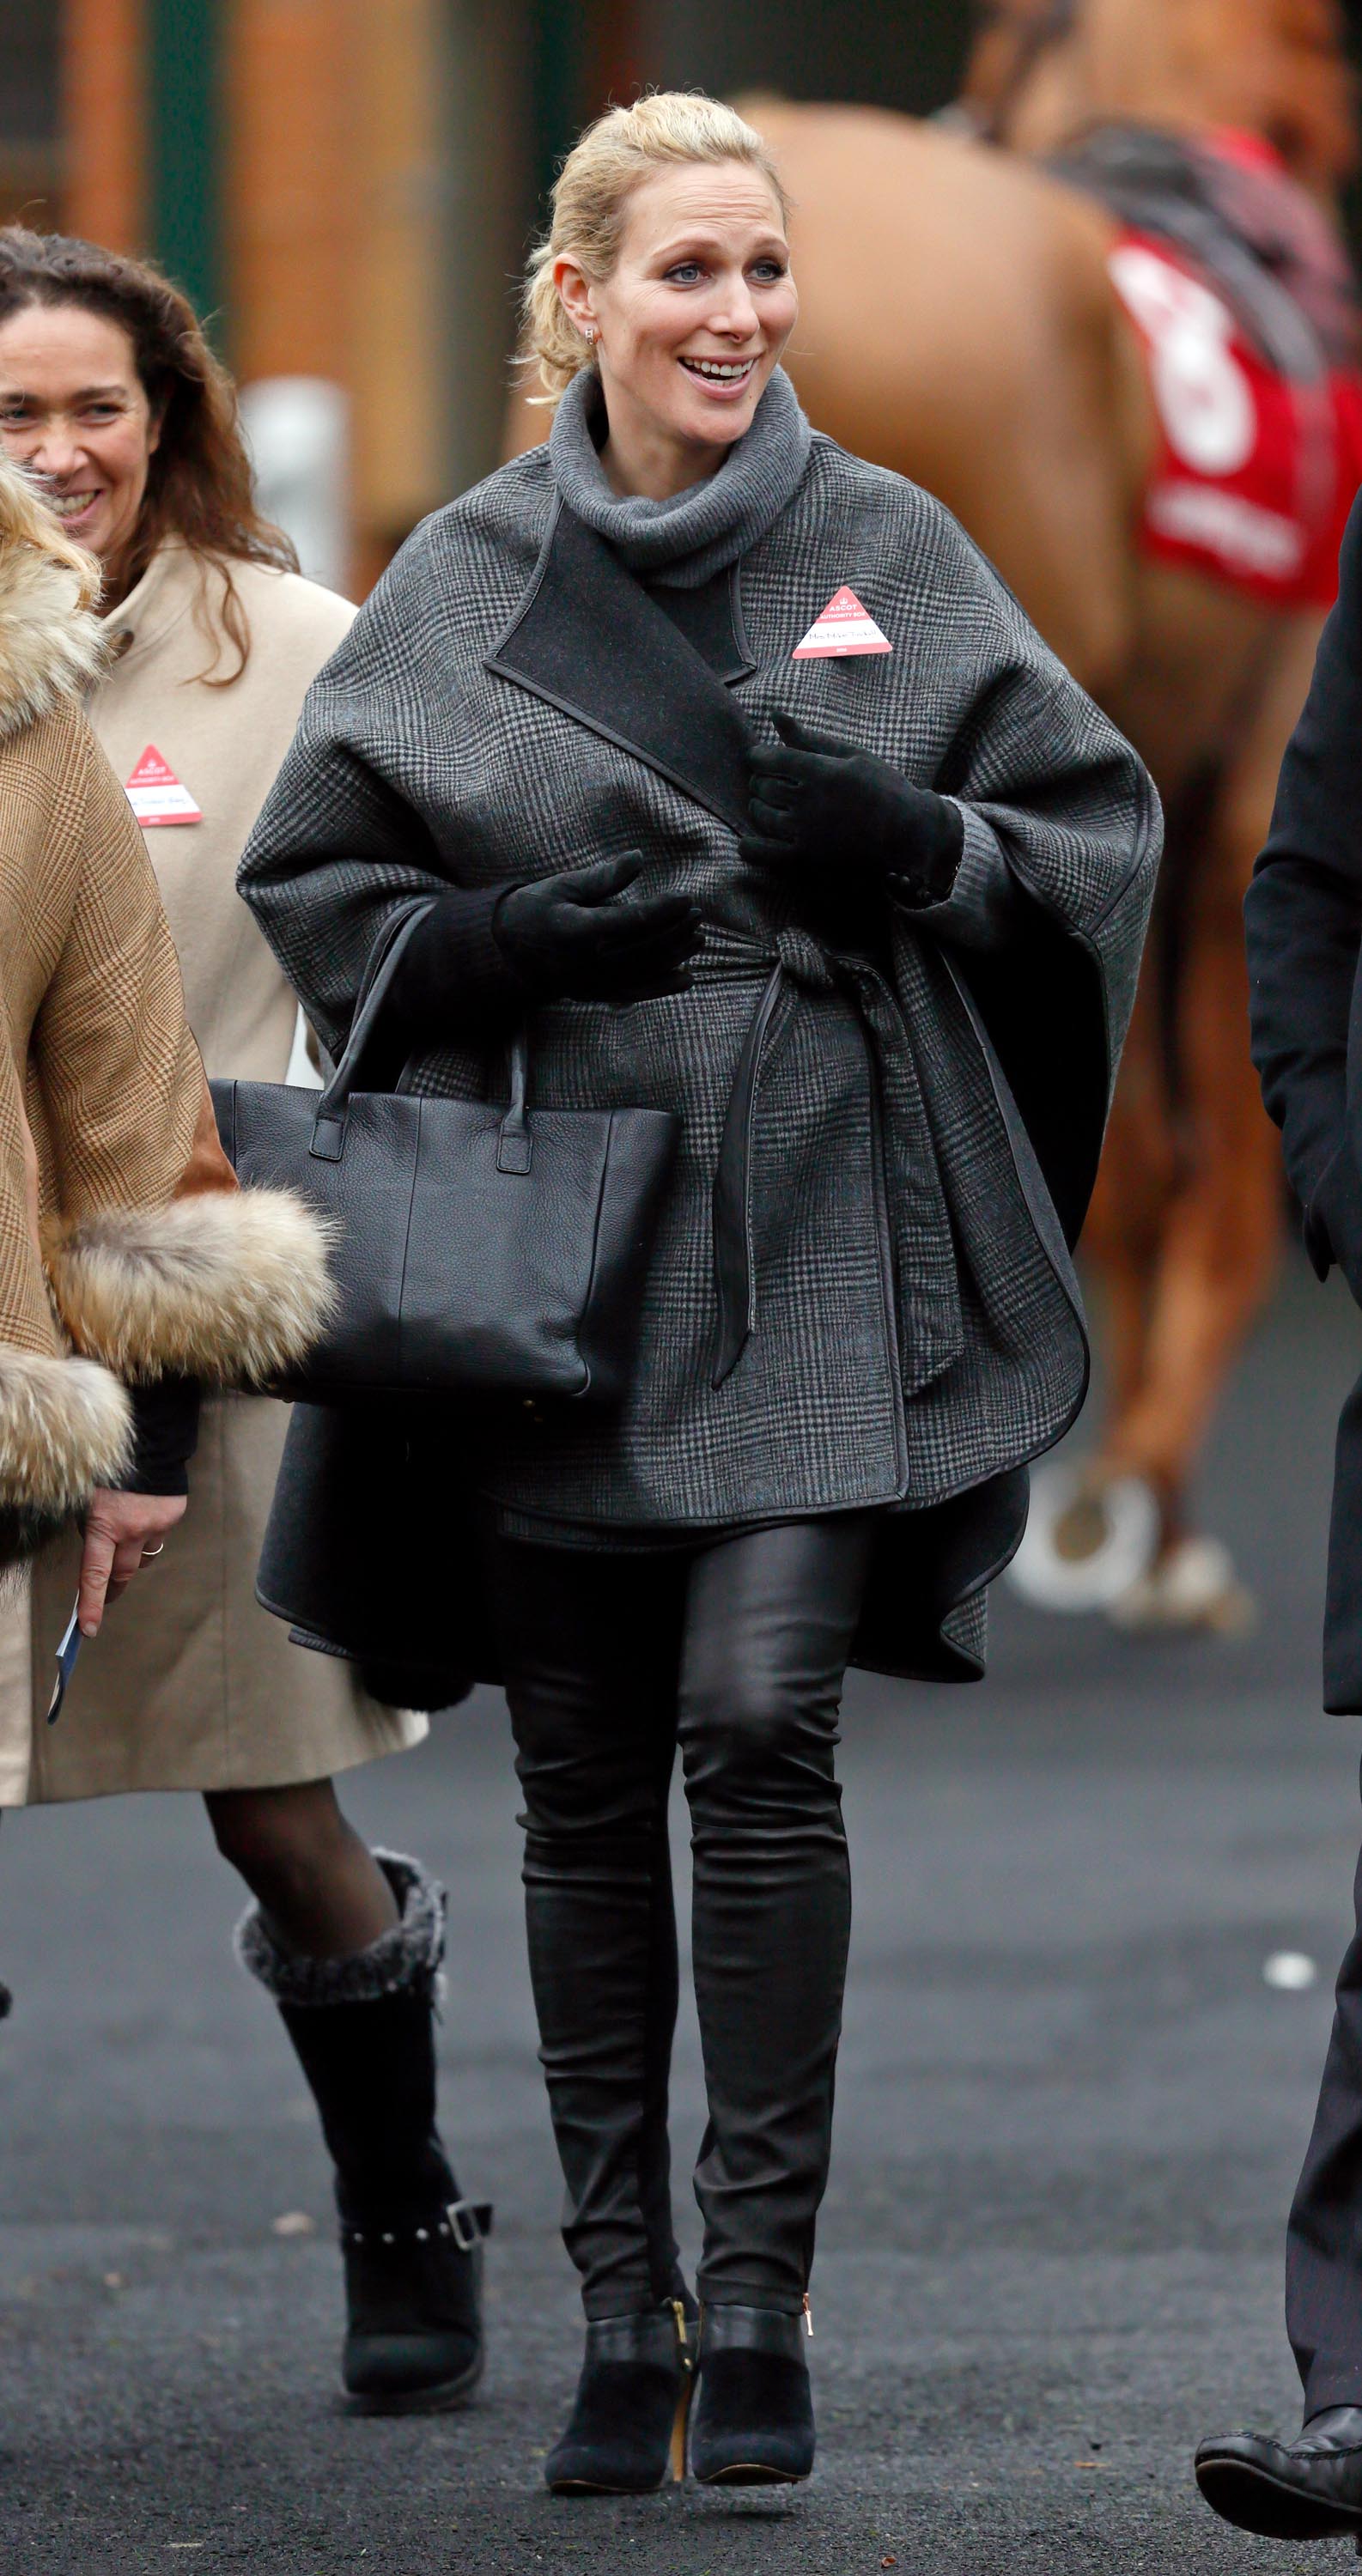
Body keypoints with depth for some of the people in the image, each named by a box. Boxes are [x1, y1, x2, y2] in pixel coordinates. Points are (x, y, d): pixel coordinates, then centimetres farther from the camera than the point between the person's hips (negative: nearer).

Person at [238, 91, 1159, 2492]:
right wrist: (517, 937, -10)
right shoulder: (465, 580, 6)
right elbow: (313, 883, 9)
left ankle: (759, 2299, -7)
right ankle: (619, 2309, 12)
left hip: (818, 1247, -2)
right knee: (584, 1784, 4)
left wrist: (909, 849, -13)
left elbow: (1097, 829, 7)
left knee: (758, 1732, -14)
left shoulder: (892, 554, 4)